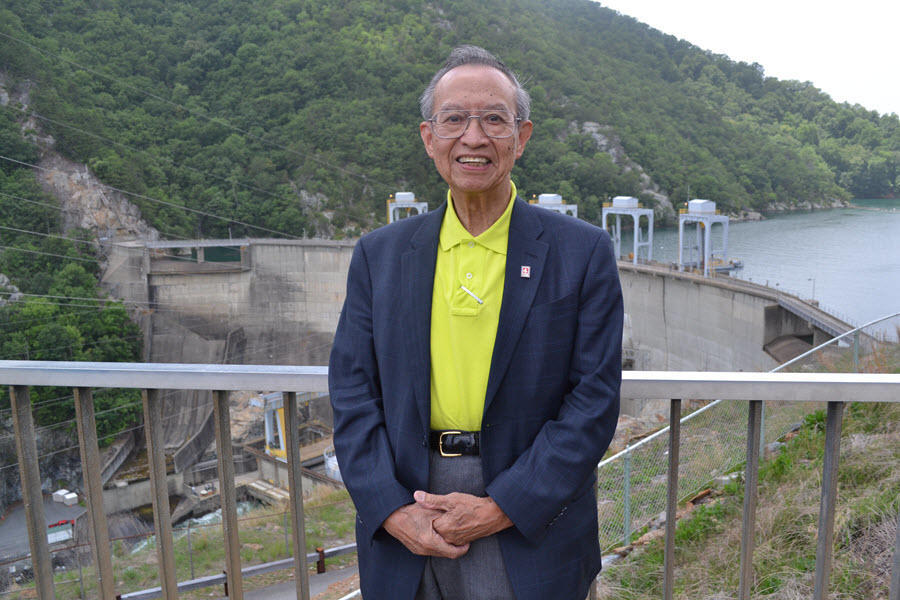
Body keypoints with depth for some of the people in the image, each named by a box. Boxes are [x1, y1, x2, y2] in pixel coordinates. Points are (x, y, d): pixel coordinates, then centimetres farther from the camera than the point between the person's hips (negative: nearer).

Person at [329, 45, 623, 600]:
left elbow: (593, 401, -7)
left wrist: (501, 508, -13)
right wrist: (393, 511, -10)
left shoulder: (582, 253, -5)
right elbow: (353, 394, 1)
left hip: (529, 525, -1)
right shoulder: (379, 256, 2)